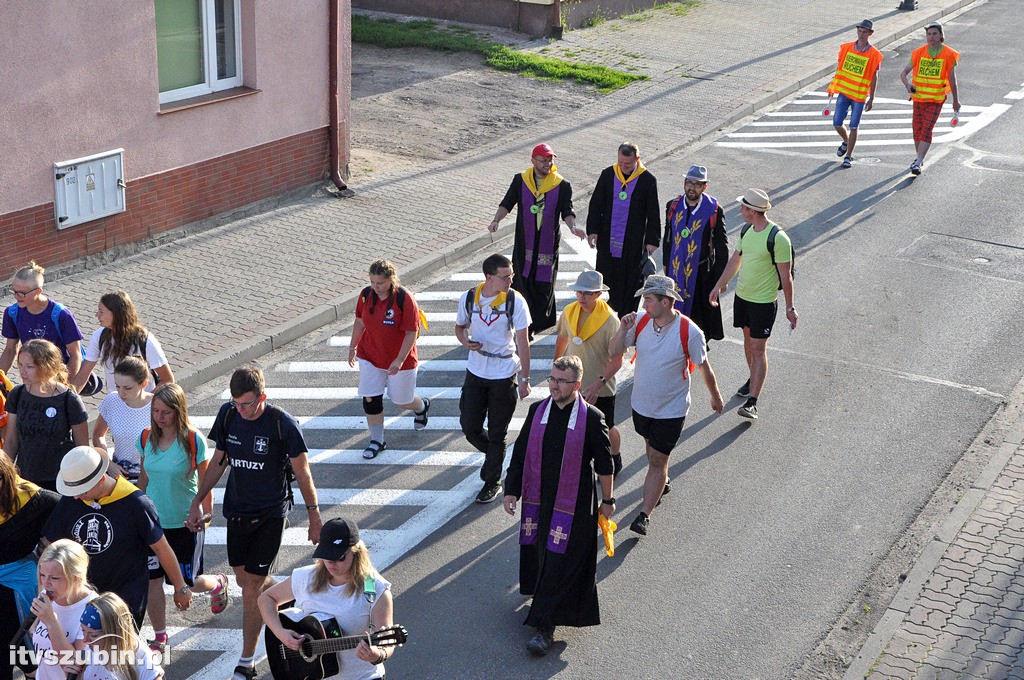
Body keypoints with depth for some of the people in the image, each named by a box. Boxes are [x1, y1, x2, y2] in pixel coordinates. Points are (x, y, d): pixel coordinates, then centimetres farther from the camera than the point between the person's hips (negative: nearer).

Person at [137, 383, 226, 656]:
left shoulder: (193, 441, -16)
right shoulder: (146, 438, -3)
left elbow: (205, 482, -7)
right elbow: (144, 477, 10)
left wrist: (206, 516, -4)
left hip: (186, 523, -3)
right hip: (153, 521, 4)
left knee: (185, 582, 6)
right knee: (152, 579, 2)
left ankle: (218, 583, 41)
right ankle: (159, 637, 20)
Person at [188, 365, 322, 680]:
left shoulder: (283, 423, -19)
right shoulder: (227, 414, -5)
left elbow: (302, 473, -9)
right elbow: (219, 461, 9)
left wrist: (315, 517, -3)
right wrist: (197, 502, 7)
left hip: (270, 515, -5)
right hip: (237, 509, 5)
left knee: (251, 588, -5)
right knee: (244, 580, 16)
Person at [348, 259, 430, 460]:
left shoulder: (405, 299, -22)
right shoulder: (366, 294, -7)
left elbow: (411, 333, -19)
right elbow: (360, 322, 9)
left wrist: (400, 360, -25)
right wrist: (352, 347, 15)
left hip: (400, 360, -4)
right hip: (370, 356, 4)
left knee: (401, 400, 12)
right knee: (370, 399, -1)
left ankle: (421, 407, 47)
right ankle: (377, 441, 16)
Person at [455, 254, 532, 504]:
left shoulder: (515, 301, -13)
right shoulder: (469, 298, -7)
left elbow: (523, 342, -8)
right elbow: (460, 326, 11)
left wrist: (525, 379, -7)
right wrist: (466, 341, -13)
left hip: (504, 375, -3)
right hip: (475, 372, 3)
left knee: (497, 433, 6)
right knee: (469, 427, 9)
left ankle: (493, 482, 25)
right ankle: (493, 455, 41)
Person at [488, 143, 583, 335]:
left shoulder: (562, 185, -3)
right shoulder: (520, 180, 1)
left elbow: (567, 211, -3)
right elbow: (507, 204, 4)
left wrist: (572, 227, -23)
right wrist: (496, 220, -13)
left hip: (548, 243, -1)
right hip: (524, 243, 1)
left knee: (544, 284, 2)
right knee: (522, 280, 3)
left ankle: (533, 326, 14)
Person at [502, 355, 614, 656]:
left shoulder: (591, 418, -13)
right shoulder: (537, 411, -1)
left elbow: (604, 464, -3)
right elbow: (520, 454, 6)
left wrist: (607, 499, 4)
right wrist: (511, 490, 5)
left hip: (573, 504, -4)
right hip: (538, 498, 4)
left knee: (560, 562, -2)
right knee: (539, 553, 16)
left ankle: (545, 626, 6)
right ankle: (544, 595, 43)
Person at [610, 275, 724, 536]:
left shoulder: (689, 332, -21)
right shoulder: (641, 321, -10)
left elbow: (704, 367, -7)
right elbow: (615, 350, -3)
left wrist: (716, 396, 6)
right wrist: (623, 329, -23)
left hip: (671, 409, -5)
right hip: (641, 403, 5)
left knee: (658, 460, -3)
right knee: (651, 449, 25)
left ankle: (645, 514, 3)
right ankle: (662, 483, 52)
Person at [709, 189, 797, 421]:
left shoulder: (778, 238, -20)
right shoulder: (746, 231, 4)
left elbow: (786, 275, -15)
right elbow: (735, 260, 18)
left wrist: (790, 307, -11)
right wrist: (719, 286, 21)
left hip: (764, 301, -7)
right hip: (742, 295, 7)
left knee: (758, 348, -7)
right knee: (748, 340, 19)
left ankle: (752, 402, -8)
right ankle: (753, 380, 39)